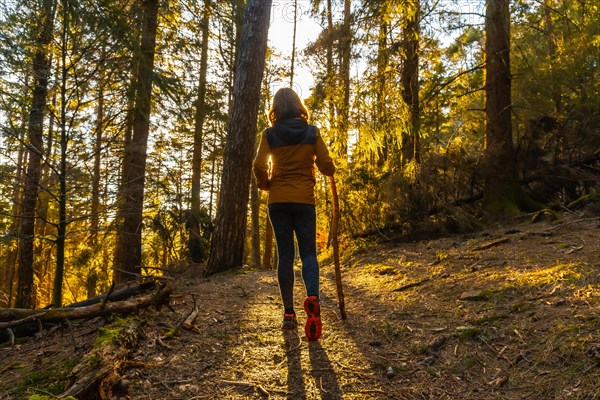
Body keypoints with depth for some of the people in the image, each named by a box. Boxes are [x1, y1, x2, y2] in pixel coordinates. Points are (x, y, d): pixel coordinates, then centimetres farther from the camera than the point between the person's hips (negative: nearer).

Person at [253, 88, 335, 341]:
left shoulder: (270, 134, 1)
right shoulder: (312, 132, 2)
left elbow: (259, 166, -8)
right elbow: (326, 165, -2)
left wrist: (265, 184, 11)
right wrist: (330, 172, 21)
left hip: (278, 201, 1)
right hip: (304, 199, 0)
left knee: (285, 255, 6)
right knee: (308, 253, 4)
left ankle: (289, 313, 8)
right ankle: (312, 297, -24)